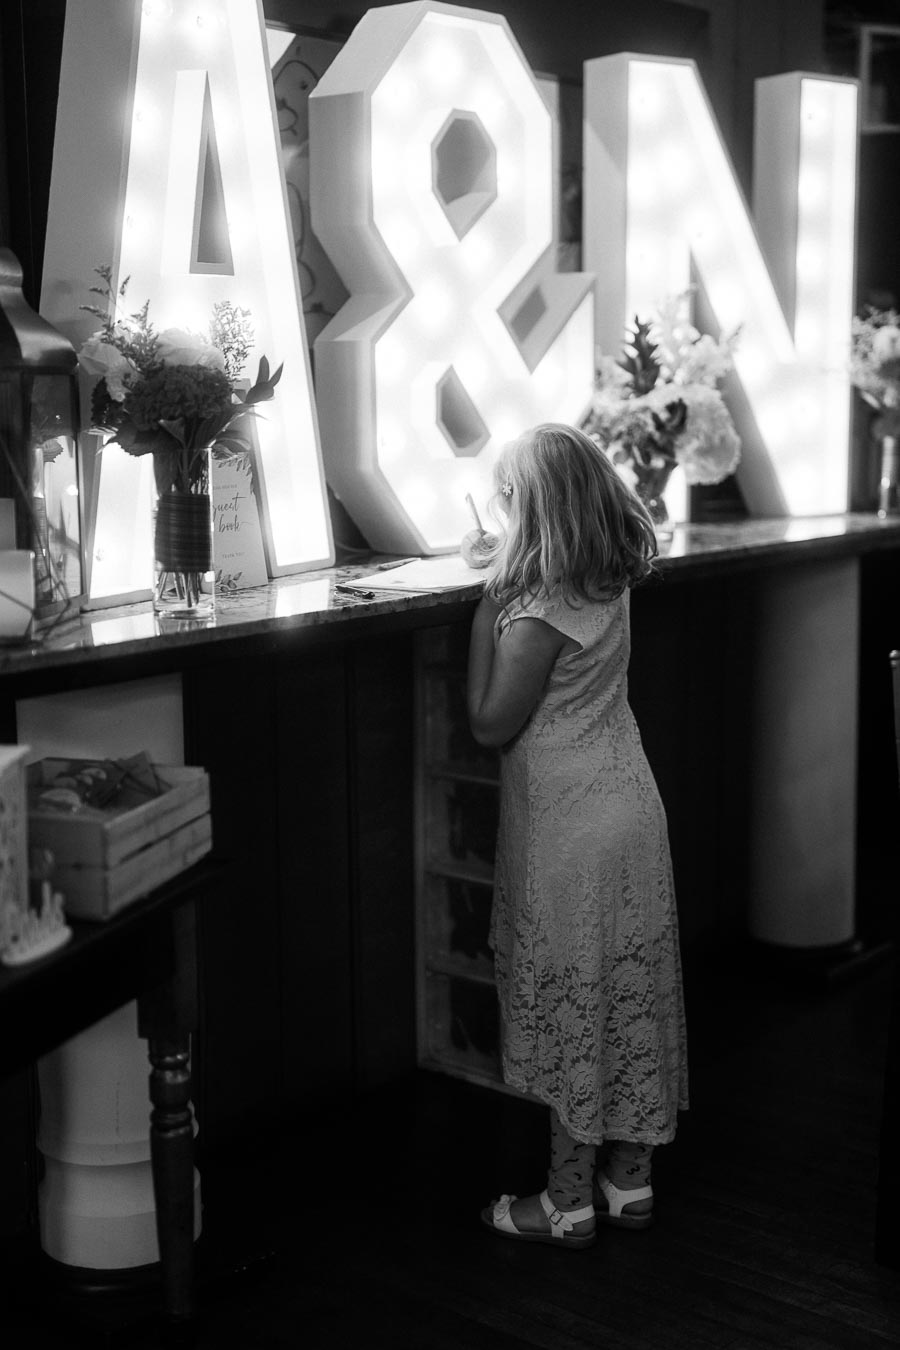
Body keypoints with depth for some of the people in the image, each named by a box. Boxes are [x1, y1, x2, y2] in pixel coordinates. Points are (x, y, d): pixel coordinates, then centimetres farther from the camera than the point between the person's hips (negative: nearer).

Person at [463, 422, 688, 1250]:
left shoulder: (540, 614, -22)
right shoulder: (611, 583, 1)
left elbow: (490, 724, -17)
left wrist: (486, 607, -13)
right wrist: (504, 567, 8)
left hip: (569, 831, -8)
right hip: (631, 812, 8)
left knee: (571, 1012, 4)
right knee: (632, 1002, 14)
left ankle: (570, 1205, 16)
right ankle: (630, 1181, 28)